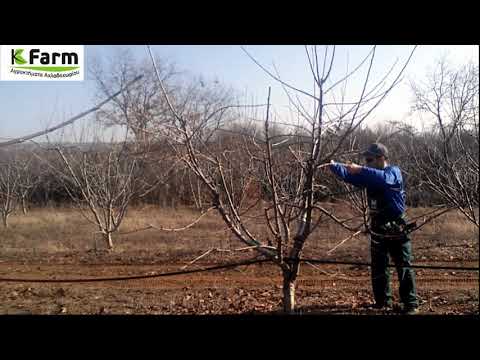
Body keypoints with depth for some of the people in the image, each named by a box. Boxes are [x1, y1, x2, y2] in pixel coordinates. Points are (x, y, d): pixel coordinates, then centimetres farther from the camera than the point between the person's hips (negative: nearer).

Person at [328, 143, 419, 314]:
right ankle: (383, 301, 23)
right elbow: (348, 175, 1)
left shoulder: (394, 171, -11)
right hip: (378, 228, 6)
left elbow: (384, 178, -34)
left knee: (404, 267, 1)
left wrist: (360, 170, -38)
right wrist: (333, 165, -12)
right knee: (378, 268, 11)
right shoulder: (369, 176, 9)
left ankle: (411, 303, 11)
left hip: (396, 228, -6)